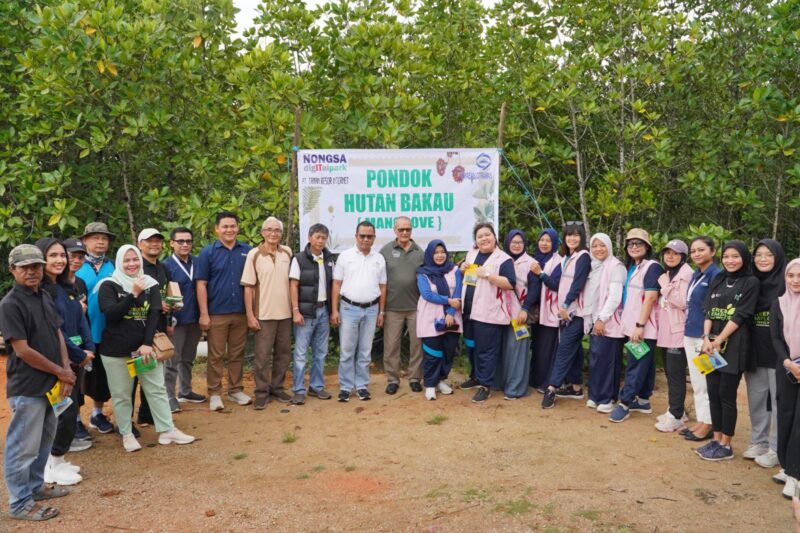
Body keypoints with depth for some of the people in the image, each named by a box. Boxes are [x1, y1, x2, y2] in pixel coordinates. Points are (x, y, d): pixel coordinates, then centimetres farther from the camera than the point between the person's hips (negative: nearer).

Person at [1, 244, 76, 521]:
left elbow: (58, 334, 11)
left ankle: (35, 486, 38)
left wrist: (66, 370, -1)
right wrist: (60, 372, -11)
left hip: (50, 383, 8)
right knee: (24, 446, 3)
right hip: (27, 388, -8)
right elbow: (23, 350, -20)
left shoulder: (45, 297, 8)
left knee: (44, 439, 21)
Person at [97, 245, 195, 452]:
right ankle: (126, 434, 21)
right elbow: (110, 314, -16)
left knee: (157, 389, 6)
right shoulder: (109, 285, -4)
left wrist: (147, 343, -13)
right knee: (121, 394, 6)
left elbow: (154, 315, -2)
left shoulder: (151, 284, 5)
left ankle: (167, 430, 14)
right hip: (116, 349, -3)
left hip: (145, 346, 3)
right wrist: (134, 294, -21)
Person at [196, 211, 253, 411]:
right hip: (217, 313, -2)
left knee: (237, 354, 11)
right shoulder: (208, 252, -2)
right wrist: (204, 314, -8)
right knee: (215, 355, 4)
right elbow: (201, 284, -3)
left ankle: (235, 390, 23)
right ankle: (214, 393, 14)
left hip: (241, 312, 2)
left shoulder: (247, 251, 4)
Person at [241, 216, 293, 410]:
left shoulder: (287, 252, 4)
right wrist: (250, 316, -10)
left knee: (283, 353, 12)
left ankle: (277, 388, 26)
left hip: (285, 313, 4)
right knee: (262, 355, 2)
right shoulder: (254, 254, -7)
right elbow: (248, 287, -7)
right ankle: (261, 392, 14)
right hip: (264, 314, -4)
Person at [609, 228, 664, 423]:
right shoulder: (631, 267, 15)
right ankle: (643, 400, 21)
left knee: (636, 365, -5)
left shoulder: (652, 267, -10)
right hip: (632, 325, 8)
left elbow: (650, 297, -18)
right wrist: (633, 324, 13)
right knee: (644, 363, 14)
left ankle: (624, 403, -2)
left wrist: (640, 325, -22)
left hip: (644, 327, -8)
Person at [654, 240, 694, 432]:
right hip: (665, 330, 8)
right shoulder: (665, 274, 17)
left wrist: (666, 287, -16)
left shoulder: (686, 274, -9)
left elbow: (683, 302, -18)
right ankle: (676, 410, 23)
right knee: (669, 372, 13)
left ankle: (676, 416, -1)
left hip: (678, 331, -8)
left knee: (676, 373, -6)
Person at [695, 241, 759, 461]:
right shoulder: (717, 280, 12)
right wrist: (706, 338, -7)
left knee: (726, 394, -2)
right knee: (713, 393, 8)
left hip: (733, 345, -5)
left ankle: (726, 446, 9)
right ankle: (716, 439, 19)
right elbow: (708, 312, 7)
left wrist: (718, 341, -14)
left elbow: (740, 316, -10)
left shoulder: (751, 282, -3)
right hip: (712, 343, 5)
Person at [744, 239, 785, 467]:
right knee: (756, 398, 11)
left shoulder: (786, 284, -8)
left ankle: (776, 449, 13)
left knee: (779, 400, 3)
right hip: (755, 350, 5)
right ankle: (758, 442, 25)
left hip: (778, 352, -5)